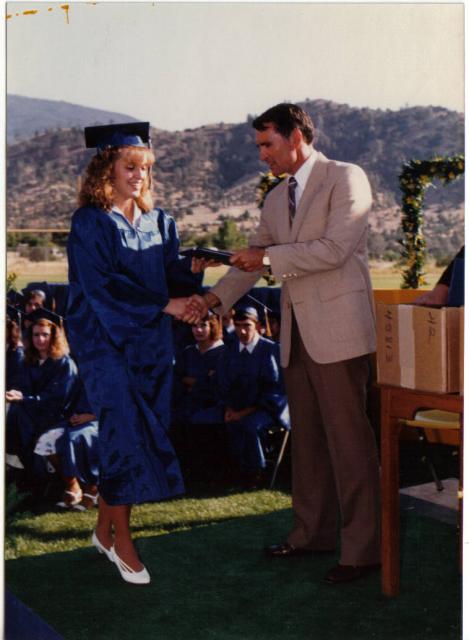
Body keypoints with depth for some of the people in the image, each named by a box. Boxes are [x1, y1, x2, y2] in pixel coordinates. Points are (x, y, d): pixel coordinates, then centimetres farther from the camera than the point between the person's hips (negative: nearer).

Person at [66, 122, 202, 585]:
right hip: (106, 341, -6)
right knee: (125, 434, -10)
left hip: (150, 343, 6)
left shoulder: (158, 222, 11)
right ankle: (122, 539, 0)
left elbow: (173, 274, 9)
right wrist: (163, 305, -21)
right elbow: (102, 286, -16)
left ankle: (104, 529, 18)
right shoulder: (89, 224, -7)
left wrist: (194, 266, -14)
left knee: (130, 437, 6)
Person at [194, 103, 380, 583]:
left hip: (336, 329, -8)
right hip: (296, 333, 8)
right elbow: (256, 257, 18)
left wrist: (269, 257, -11)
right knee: (306, 438, 14)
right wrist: (216, 297, 5)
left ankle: (362, 548, 1)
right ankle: (312, 533, 25)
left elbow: (334, 249, -16)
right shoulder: (276, 197, 17)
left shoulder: (345, 178, -6)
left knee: (348, 440, -6)